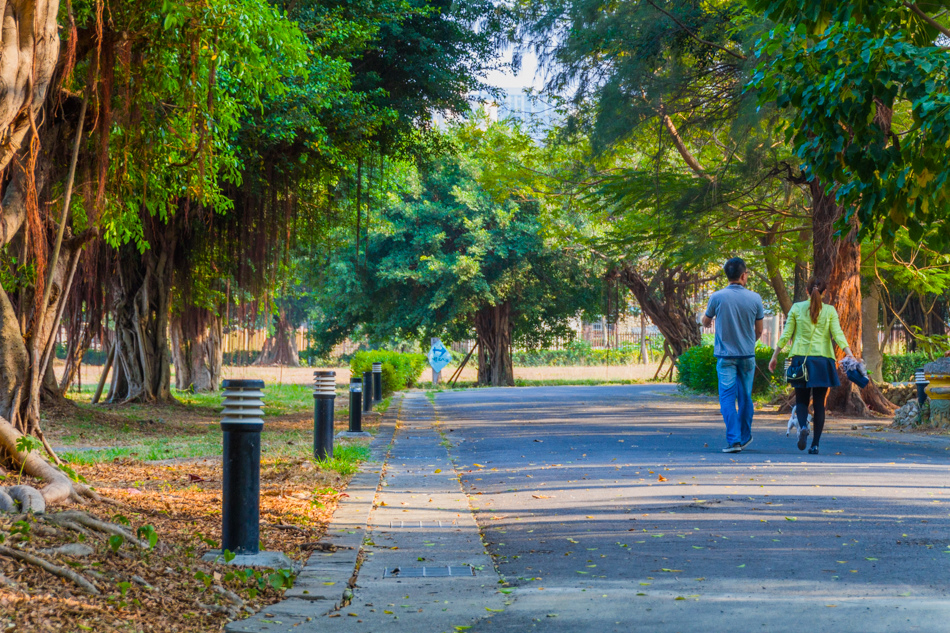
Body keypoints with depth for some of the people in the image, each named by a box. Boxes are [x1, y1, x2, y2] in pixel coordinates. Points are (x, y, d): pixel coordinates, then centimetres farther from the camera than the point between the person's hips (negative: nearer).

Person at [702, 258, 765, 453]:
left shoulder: (717, 297, -9)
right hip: (747, 354, 2)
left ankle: (733, 440, -12)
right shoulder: (754, 298, -4)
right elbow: (759, 331, 6)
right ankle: (745, 436, 26)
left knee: (727, 398, -2)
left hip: (725, 355, -2)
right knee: (745, 397, 14)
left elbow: (705, 322, 8)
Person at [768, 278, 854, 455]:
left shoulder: (797, 308, 2)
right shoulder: (830, 311, 2)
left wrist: (775, 356, 9)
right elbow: (838, 335, -8)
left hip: (801, 359, 0)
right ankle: (815, 445, 2)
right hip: (822, 360, 0)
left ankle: (803, 426, -20)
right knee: (819, 403, 6)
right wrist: (850, 355, -11)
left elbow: (786, 335, 2)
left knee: (801, 399, 11)